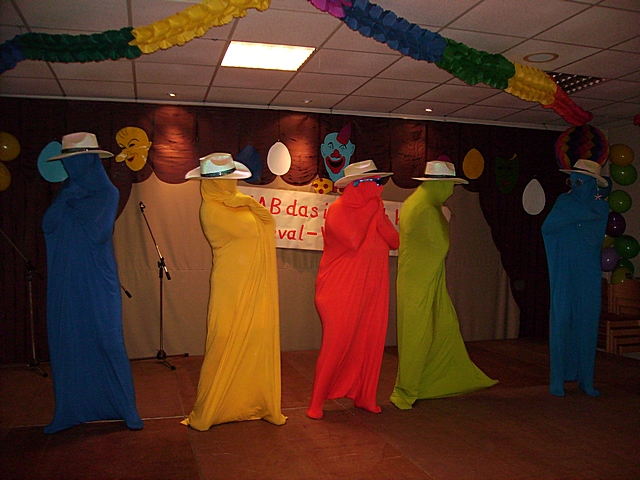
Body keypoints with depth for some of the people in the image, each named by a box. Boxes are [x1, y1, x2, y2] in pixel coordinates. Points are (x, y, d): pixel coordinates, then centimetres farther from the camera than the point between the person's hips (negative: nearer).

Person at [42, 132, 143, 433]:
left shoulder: (106, 193, -2)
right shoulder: (68, 193, 13)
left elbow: (96, 230, -16)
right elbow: (48, 225, -1)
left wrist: (72, 202, -6)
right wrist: (66, 198, -11)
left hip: (97, 284, -5)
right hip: (66, 286, 5)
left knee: (107, 341, -3)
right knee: (66, 344, 5)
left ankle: (126, 408, 7)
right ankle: (69, 411, 15)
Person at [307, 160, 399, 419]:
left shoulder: (374, 210, 13)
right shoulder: (338, 210, -7)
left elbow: (394, 241, 2)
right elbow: (354, 241, -22)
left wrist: (378, 215, -9)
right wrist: (370, 213, -13)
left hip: (371, 291, 6)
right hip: (342, 291, -6)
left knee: (370, 343, 7)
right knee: (336, 344, -4)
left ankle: (364, 396, 21)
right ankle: (316, 402, 8)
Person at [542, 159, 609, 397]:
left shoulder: (601, 208, 5)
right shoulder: (564, 201, 5)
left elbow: (594, 240, -7)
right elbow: (547, 228, -8)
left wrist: (570, 220, -7)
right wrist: (582, 217, -10)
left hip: (589, 276, 1)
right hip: (564, 275, -1)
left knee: (587, 323, 3)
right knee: (561, 321, -4)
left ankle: (585, 379, 13)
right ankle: (557, 379, 2)